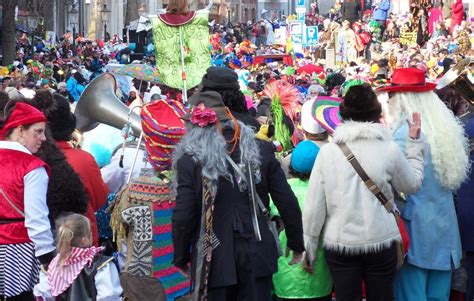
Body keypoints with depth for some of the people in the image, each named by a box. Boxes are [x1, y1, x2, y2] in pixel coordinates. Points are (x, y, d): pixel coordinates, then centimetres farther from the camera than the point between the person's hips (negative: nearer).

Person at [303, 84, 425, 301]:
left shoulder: (328, 151, -6)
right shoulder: (389, 149, -8)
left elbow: (314, 205, -4)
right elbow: (413, 184, 9)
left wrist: (309, 249, 5)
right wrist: (414, 142, 18)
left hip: (339, 243, 0)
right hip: (381, 242, 0)